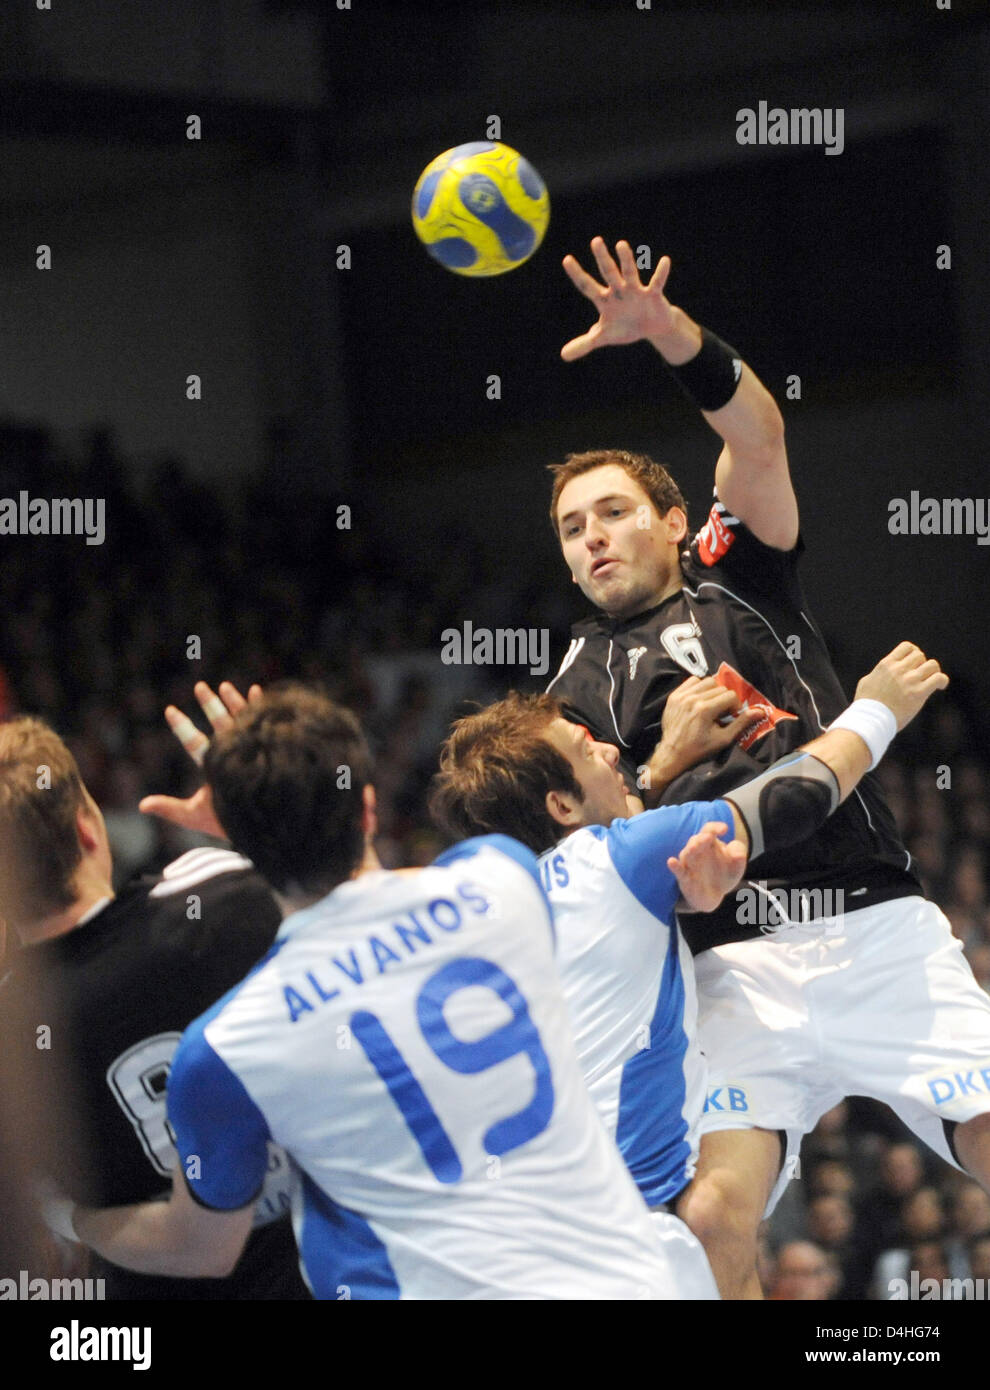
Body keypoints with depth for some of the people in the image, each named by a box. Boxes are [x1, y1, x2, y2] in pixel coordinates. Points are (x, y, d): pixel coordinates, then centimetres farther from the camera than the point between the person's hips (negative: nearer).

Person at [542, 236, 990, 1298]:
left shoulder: (739, 576, 16)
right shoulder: (579, 686, 19)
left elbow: (758, 436, -2)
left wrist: (669, 333, -19)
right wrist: (667, 762, -5)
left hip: (882, 931, -1)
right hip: (741, 963, 1)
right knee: (713, 1218, -21)